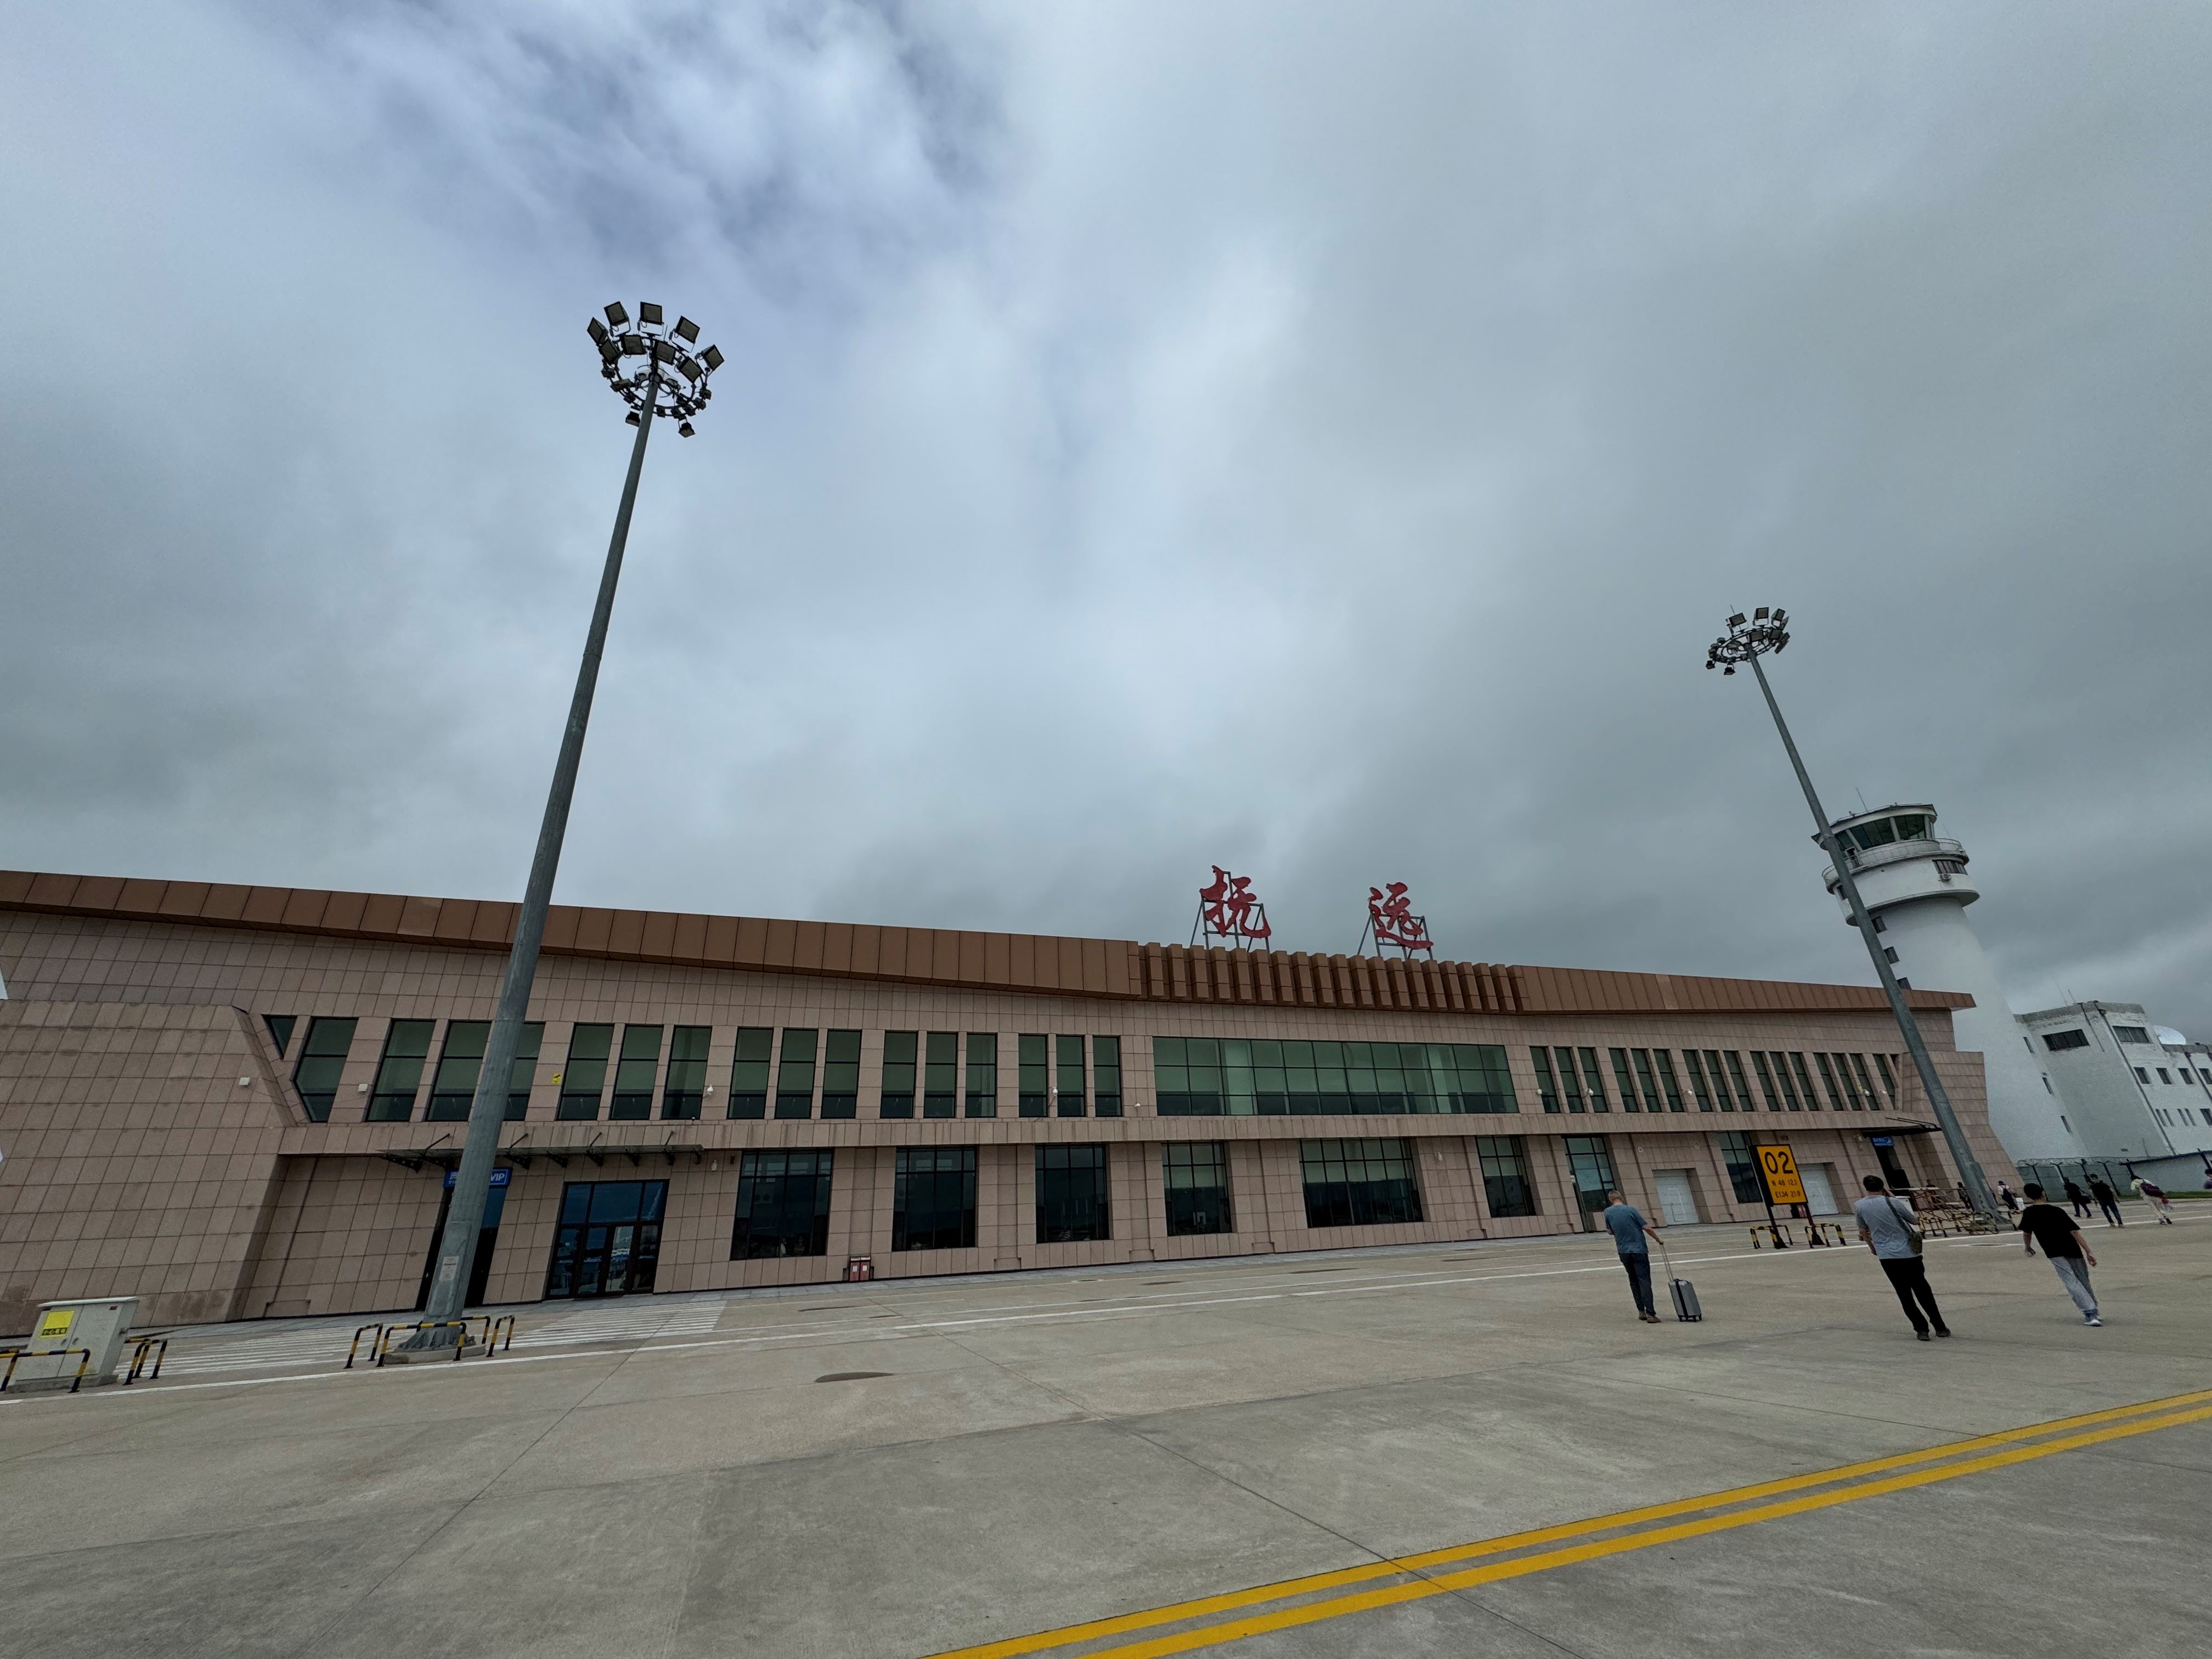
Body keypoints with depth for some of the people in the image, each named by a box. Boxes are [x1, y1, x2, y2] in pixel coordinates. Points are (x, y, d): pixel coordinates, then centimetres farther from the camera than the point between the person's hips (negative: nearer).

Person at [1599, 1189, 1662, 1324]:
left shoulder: (1608, 1212, 3)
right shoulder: (1631, 1210, -9)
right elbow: (1647, 1228, -8)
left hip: (1623, 1252, 4)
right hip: (1639, 1250, -3)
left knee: (1634, 1281, 17)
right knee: (1644, 1281, -5)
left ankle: (1641, 1311, 14)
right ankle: (1650, 1314, -12)